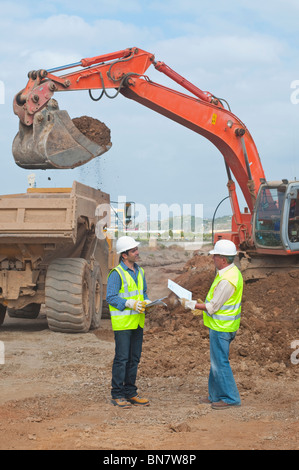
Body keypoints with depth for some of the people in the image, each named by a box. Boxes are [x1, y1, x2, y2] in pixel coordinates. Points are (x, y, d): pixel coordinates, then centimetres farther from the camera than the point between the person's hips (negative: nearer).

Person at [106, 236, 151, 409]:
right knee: (122, 358, -4)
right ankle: (117, 395, 5)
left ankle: (130, 392, 19)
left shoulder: (140, 272, 13)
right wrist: (130, 304, -21)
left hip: (138, 322, 7)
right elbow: (111, 297, -13)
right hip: (122, 322, -7)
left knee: (134, 358, 10)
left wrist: (146, 302, -2)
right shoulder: (117, 273, -10)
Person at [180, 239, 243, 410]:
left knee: (220, 362, -2)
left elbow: (212, 307, -20)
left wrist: (190, 304, -11)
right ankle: (216, 394, 26)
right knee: (217, 361, 17)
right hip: (222, 325, 10)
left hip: (222, 327, -10)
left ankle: (230, 398, 7)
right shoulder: (233, 272, 8)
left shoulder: (227, 280, -25)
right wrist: (201, 305, 16)